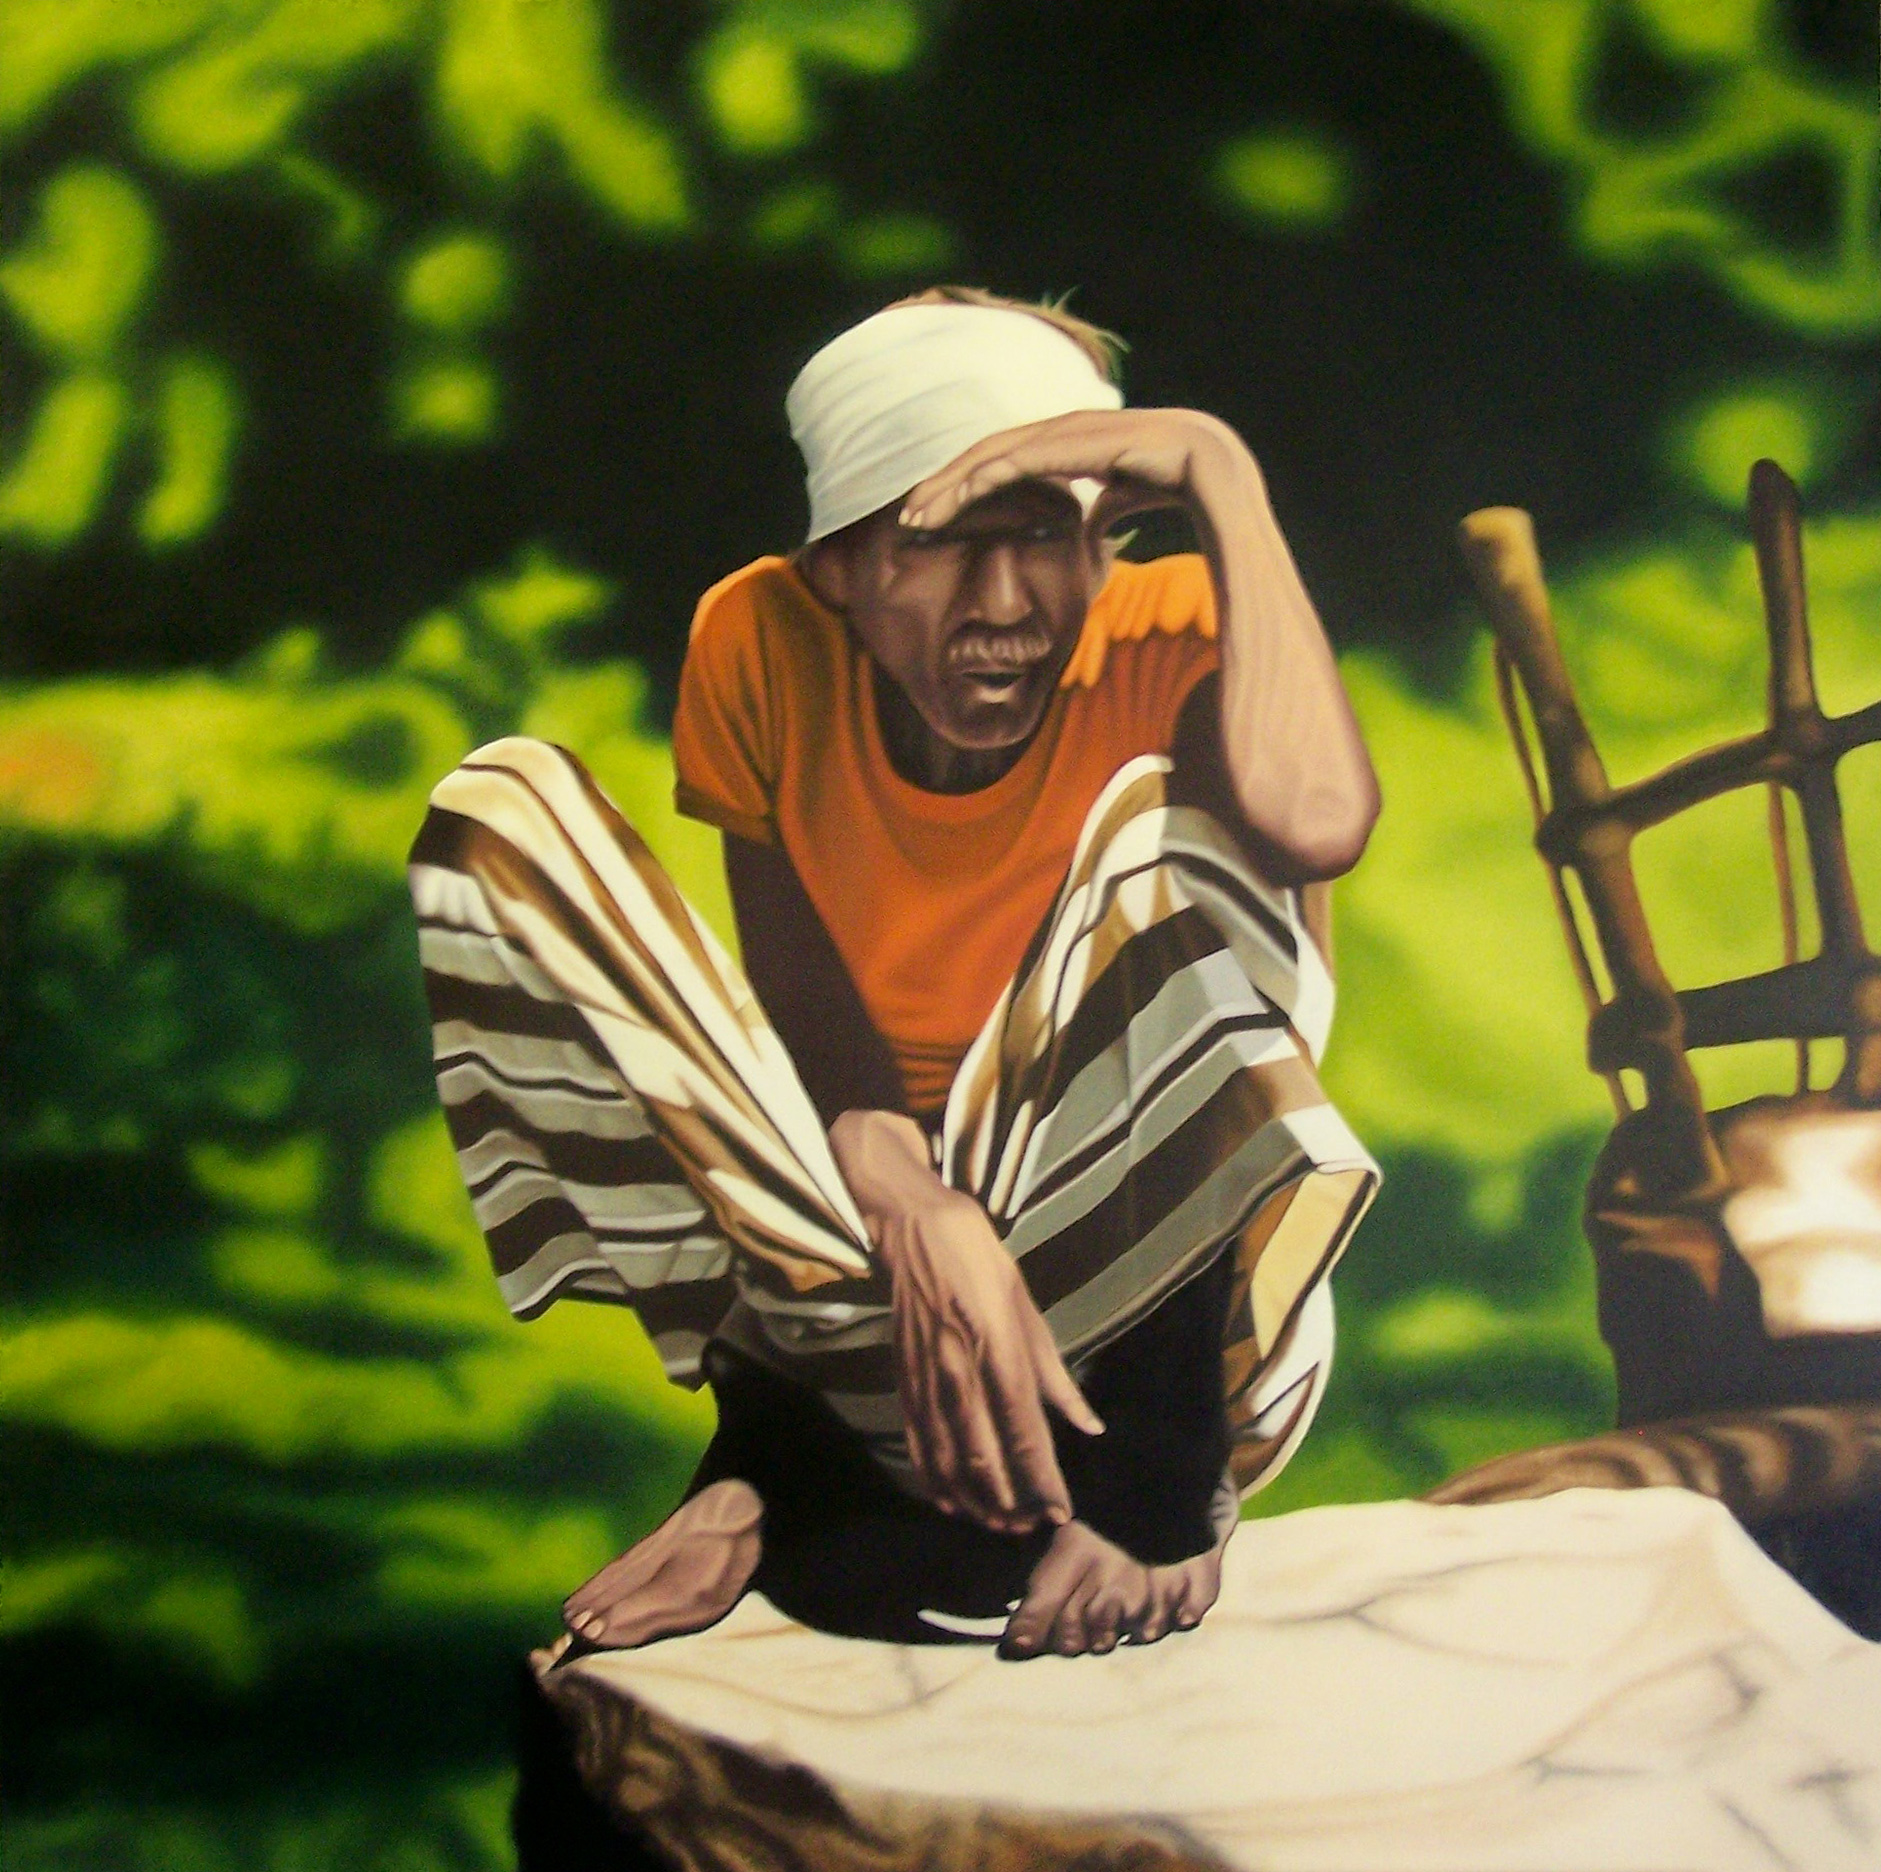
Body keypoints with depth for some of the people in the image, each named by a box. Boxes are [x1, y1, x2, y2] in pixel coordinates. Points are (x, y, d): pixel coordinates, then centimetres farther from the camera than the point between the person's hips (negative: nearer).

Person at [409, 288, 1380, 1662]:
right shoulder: (764, 644, -7)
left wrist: (1218, 469, -30)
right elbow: (797, 990, -11)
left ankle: (1149, 1483, -17)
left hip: (1129, 1273, -2)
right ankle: (780, 1452, -16)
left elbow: (1317, 822, -39)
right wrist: (913, 1214, -31)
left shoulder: (1162, 641, -15)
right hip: (836, 1250, 2)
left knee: (1172, 823, -27)